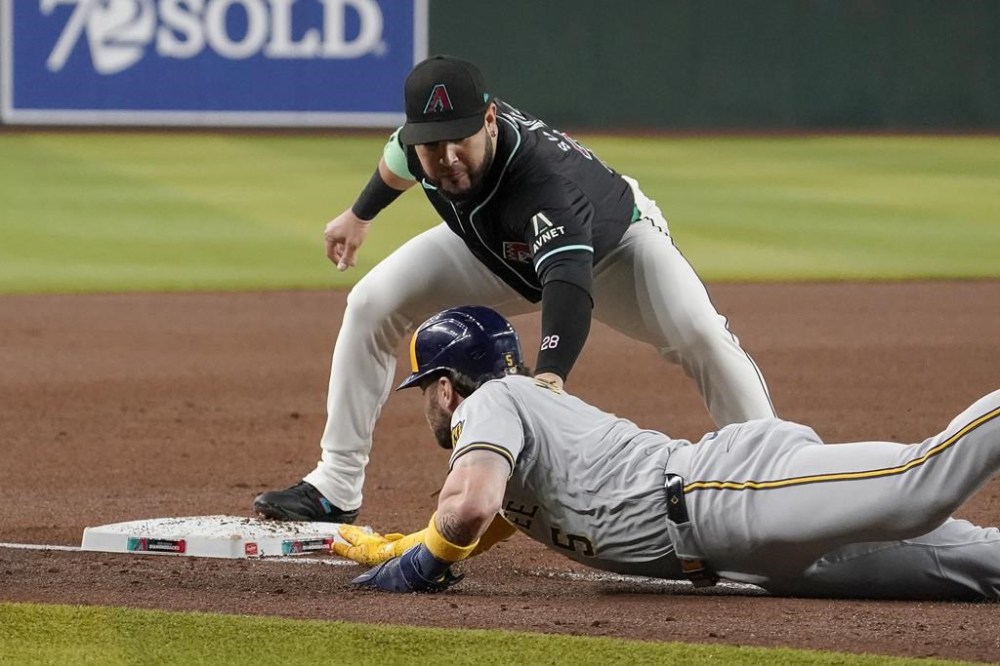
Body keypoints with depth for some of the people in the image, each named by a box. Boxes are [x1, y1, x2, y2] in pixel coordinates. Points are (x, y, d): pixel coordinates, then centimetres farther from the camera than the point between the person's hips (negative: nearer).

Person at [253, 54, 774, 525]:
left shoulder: (544, 176, -47)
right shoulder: (421, 140, -28)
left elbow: (569, 280, -62)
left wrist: (550, 374, -78)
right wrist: (360, 214, 18)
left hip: (612, 246, -5)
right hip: (497, 252, 5)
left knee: (701, 335, -30)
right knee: (372, 304, -8)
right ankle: (335, 490, 0)